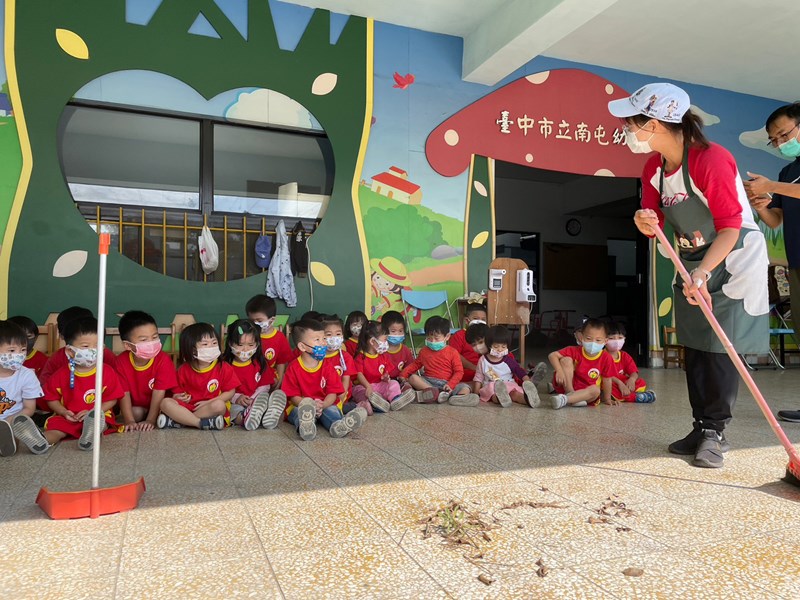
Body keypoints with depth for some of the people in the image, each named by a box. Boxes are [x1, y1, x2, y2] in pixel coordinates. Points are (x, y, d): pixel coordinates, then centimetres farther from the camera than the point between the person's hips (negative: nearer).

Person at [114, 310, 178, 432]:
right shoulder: (122, 361, -16)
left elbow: (159, 392, -24)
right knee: (136, 413, -27)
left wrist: (150, 420, -30)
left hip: (157, 406, 0)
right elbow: (124, 393, -19)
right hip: (136, 406, 1)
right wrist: (129, 421, -30)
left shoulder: (163, 360, -22)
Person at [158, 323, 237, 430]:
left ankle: (178, 422, -26)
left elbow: (230, 392, -3)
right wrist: (178, 397, -13)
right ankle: (202, 423, -31)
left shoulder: (224, 368, -4)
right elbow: (178, 391, 12)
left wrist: (208, 402, -12)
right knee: (165, 402, -23)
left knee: (219, 405, -37)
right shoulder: (184, 370, 3)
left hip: (211, 407, -2)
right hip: (188, 406, 2)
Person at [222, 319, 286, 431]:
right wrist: (236, 398, -19)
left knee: (279, 394, -23)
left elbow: (265, 386, 6)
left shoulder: (260, 363, 8)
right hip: (234, 404, -2)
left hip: (256, 401, 2)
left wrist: (253, 399, -12)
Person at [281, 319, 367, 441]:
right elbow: (293, 396, -7)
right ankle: (305, 427, -67)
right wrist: (307, 405, -28)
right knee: (298, 411, -34)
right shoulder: (293, 368, -3)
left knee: (331, 410, -30)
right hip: (300, 406, -2)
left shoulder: (327, 366, 2)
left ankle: (338, 426, -63)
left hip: (325, 405, 2)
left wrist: (322, 405, -25)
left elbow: (333, 393, -4)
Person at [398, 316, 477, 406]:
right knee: (412, 377, -25)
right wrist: (403, 374, 5)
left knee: (466, 389, -26)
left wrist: (450, 385, -18)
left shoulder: (452, 352, 2)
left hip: (446, 384, -2)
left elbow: (459, 371, -2)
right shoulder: (424, 352, 13)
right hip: (428, 382, 2)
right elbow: (415, 364, 22)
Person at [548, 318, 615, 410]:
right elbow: (552, 355, -19)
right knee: (566, 360, -20)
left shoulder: (606, 358, -12)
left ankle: (565, 399, -39)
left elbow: (607, 380, -4)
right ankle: (570, 394, -22)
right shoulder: (575, 351, -13)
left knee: (596, 390, -33)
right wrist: (559, 371, -34)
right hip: (566, 386, 0)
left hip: (585, 391, 1)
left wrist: (607, 399, 2)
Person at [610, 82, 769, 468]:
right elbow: (654, 222, 5)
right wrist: (646, 222, -19)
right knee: (694, 347, 7)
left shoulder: (711, 159, -23)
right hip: (694, 263, 7)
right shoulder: (654, 167, 0)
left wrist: (703, 273, -34)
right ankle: (702, 427, 16)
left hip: (733, 259, -7)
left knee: (721, 346, -7)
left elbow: (730, 226, -24)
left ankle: (715, 431, 6)